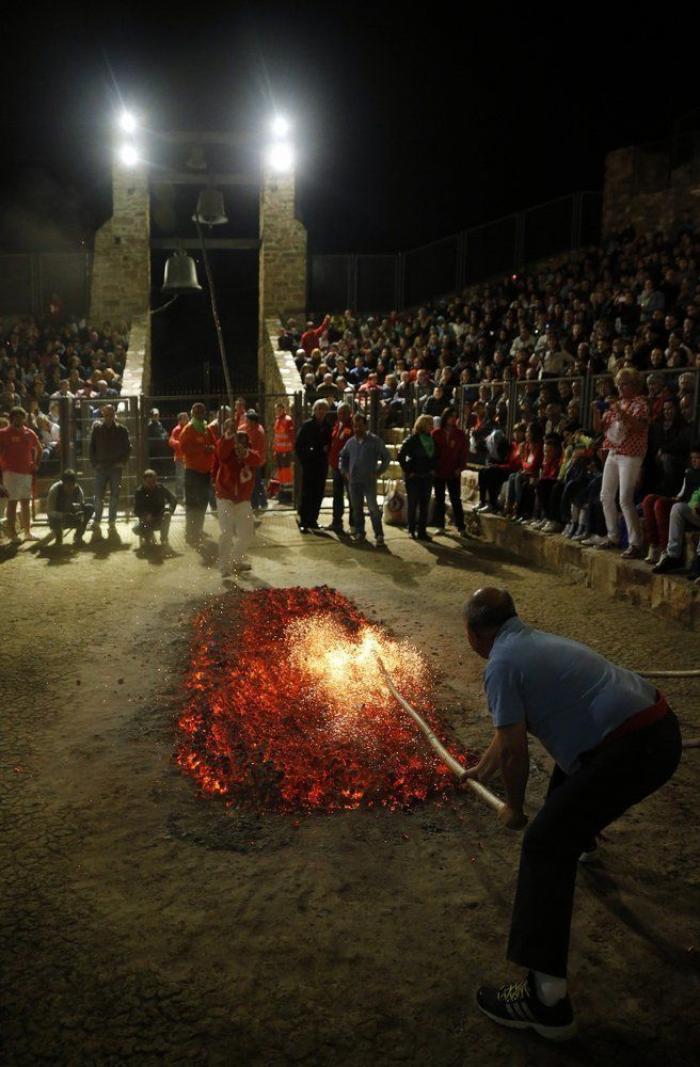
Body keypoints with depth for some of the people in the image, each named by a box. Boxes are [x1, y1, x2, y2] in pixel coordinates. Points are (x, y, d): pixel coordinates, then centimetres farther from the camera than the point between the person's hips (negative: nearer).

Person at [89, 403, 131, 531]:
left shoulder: (121, 429, 1)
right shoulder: (96, 427, 1)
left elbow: (128, 448, 8)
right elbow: (91, 446, 4)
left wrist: (122, 462, -2)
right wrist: (94, 463, -3)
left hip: (116, 467, 0)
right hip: (101, 467, 0)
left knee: (115, 496, 5)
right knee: (98, 496, -1)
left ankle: (112, 522, 14)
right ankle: (97, 522, 8)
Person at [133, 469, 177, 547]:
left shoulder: (161, 489, -10)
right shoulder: (139, 492, -10)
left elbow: (173, 500, -8)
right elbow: (136, 511, -13)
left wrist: (170, 509, -30)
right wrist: (144, 516, -34)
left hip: (160, 521, 0)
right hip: (146, 521, 0)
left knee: (167, 514, -32)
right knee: (136, 529, -28)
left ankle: (164, 539, -13)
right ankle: (148, 535, 8)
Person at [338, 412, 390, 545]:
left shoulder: (374, 440, -4)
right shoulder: (351, 442, 8)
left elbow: (386, 457, 0)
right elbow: (342, 457, 24)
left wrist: (378, 472, -6)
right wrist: (344, 472, 12)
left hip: (369, 480, -5)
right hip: (353, 481, 5)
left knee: (373, 508, -9)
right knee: (356, 508, 11)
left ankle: (379, 535, -5)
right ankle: (359, 532, 23)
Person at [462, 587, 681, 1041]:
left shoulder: (501, 663, -8)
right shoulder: (533, 641, 20)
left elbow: (516, 751, -7)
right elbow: (511, 728, 35)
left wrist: (514, 808, 11)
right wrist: (485, 766, 49)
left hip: (636, 748, -10)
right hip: (658, 721, 10)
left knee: (545, 844, -9)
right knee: (571, 757, 36)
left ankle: (547, 998, -11)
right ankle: (581, 832, 65)